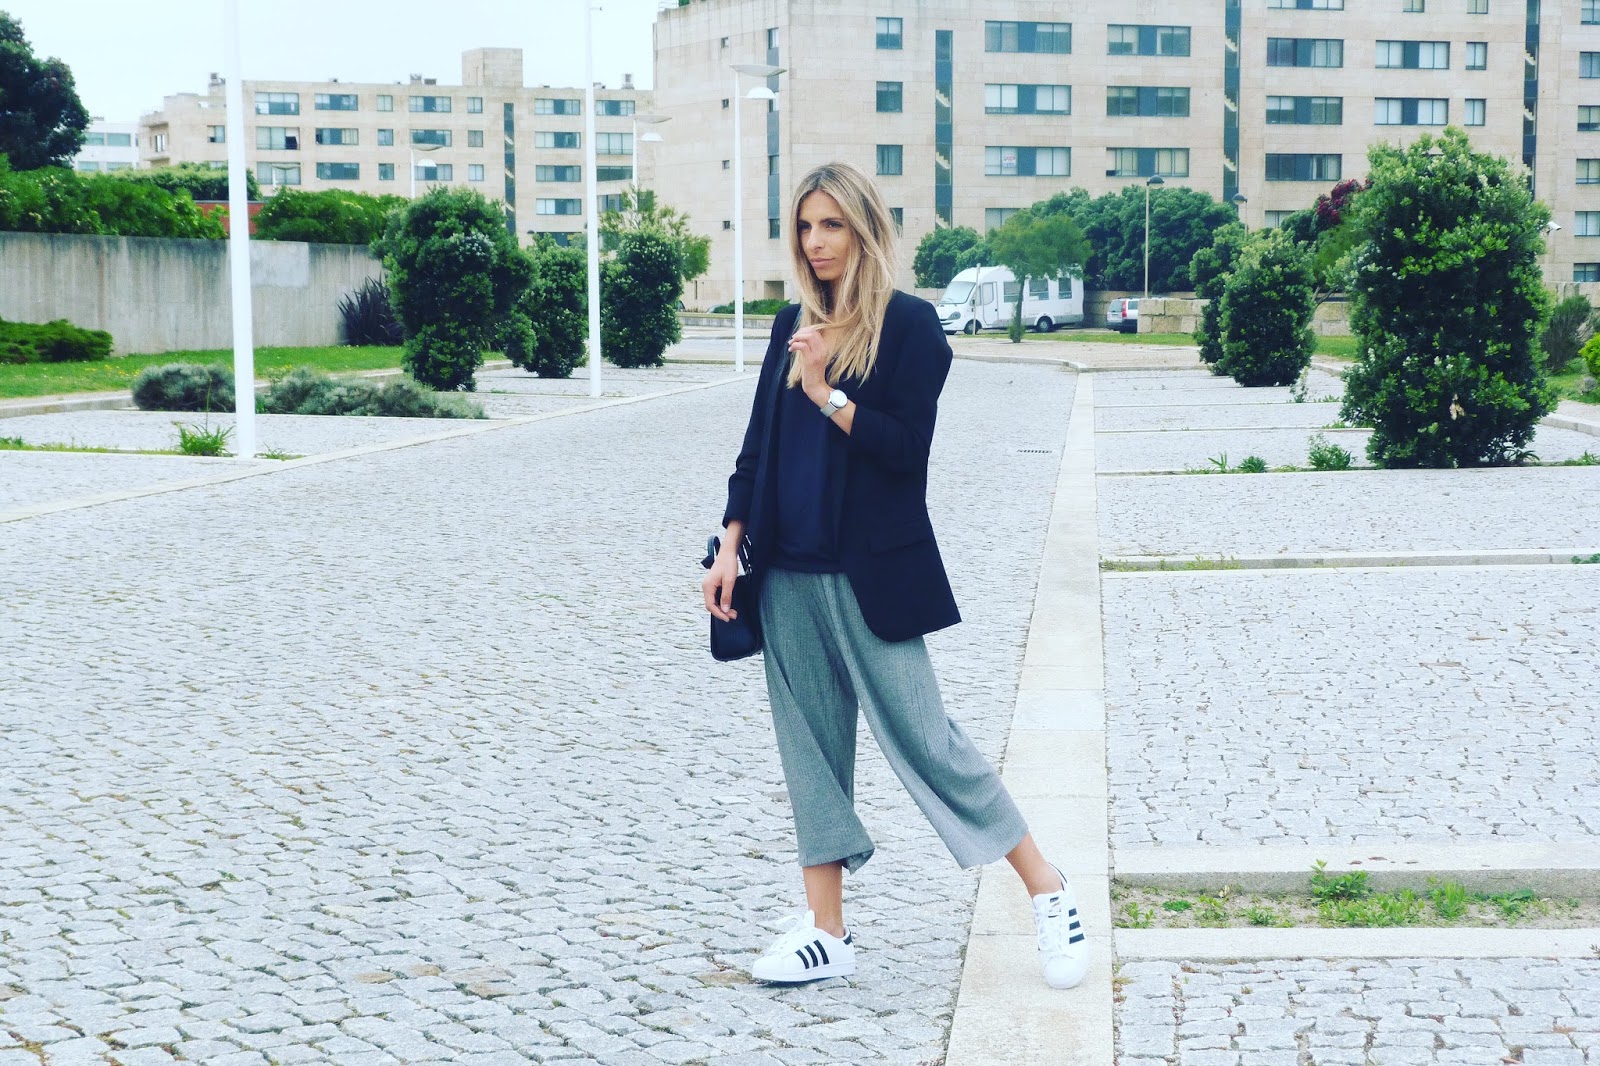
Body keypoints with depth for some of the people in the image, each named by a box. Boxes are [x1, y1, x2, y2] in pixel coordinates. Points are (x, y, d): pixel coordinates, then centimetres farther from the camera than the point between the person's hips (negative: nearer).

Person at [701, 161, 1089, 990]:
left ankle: (1049, 893, 9)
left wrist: (827, 392, -18)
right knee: (810, 744, 8)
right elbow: (758, 445, 13)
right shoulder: (793, 326, 11)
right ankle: (827, 933, 15)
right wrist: (732, 546, 6)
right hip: (788, 573, 6)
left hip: (869, 576, -6)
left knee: (922, 737, -4)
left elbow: (907, 447, -13)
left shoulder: (908, 324, -6)